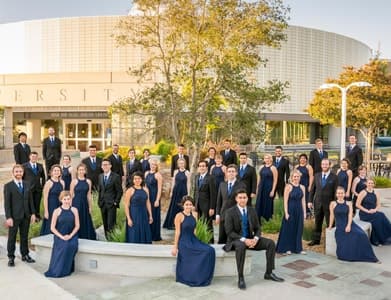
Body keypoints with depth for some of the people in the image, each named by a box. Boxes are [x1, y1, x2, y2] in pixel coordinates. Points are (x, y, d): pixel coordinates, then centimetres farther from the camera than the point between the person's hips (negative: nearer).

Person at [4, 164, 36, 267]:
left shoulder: (27, 184, 8)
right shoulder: (8, 186, -5)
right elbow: (7, 203, -8)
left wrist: (33, 213, 5)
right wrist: (8, 217, -13)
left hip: (26, 216, 4)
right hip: (14, 216, -4)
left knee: (24, 236, 12)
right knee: (12, 238, 6)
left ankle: (25, 255, 24)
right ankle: (11, 258, 16)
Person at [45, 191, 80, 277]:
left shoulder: (74, 210, 4)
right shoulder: (57, 211, -1)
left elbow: (77, 226, 5)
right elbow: (52, 228, -1)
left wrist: (70, 236, -9)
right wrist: (62, 237, -11)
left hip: (71, 237, 1)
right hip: (59, 237, -1)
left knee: (72, 245, -30)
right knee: (63, 246, -30)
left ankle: (68, 269, -9)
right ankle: (58, 270, -8)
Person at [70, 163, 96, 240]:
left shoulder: (88, 181, 4)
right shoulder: (74, 181, -4)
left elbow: (89, 195, 8)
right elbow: (71, 195, -2)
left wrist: (90, 207, 8)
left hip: (85, 204, 3)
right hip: (76, 204, -3)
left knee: (85, 222, 7)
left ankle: (86, 238, 18)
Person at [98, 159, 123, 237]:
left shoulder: (116, 176, -7)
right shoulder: (100, 176, 11)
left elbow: (120, 191, -6)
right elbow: (99, 190, 17)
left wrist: (116, 202, -10)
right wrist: (99, 201, 9)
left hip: (111, 204, -5)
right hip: (102, 204, 5)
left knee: (111, 225, -8)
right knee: (105, 224, 9)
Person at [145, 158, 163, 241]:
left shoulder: (158, 175, -10)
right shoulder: (146, 173, 9)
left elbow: (159, 189, -13)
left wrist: (157, 200, -18)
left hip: (154, 197, -6)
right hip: (147, 196, 6)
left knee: (154, 215, 0)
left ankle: (155, 236, 11)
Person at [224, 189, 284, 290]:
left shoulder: (252, 211, 4)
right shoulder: (230, 212, -11)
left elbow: (257, 229, 6)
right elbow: (229, 232, -16)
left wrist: (255, 239, -17)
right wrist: (243, 240, -28)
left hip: (250, 238, 5)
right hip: (236, 240, -5)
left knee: (271, 243, -13)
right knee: (241, 246, -40)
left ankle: (269, 273, -3)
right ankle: (240, 278, -28)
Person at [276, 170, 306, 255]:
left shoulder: (302, 187, 7)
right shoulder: (288, 186, -7)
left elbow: (303, 201, 9)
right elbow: (285, 201, -9)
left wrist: (304, 212, 6)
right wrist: (286, 213, -14)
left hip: (299, 211, 5)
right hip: (290, 210, -4)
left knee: (298, 229, 10)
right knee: (289, 229, 4)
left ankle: (298, 248, 20)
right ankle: (287, 248, 14)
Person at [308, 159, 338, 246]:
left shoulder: (334, 177, -5)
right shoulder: (317, 176, 7)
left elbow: (336, 191, -7)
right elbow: (312, 189, 9)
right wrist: (310, 201, 4)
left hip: (329, 204, -4)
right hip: (318, 203, 4)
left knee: (330, 223, 5)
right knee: (317, 223, 13)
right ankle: (316, 240, 24)